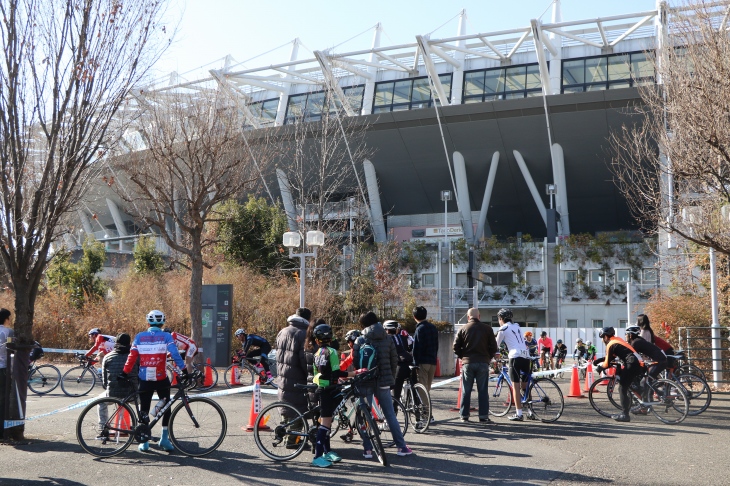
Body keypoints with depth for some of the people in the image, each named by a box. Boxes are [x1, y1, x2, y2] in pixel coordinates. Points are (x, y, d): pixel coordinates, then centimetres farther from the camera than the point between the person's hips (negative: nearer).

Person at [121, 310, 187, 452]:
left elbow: (132, 356, 0)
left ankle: (144, 442, 11)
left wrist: (125, 373, 6)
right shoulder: (166, 336, -3)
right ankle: (164, 439, 9)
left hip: (144, 380, 2)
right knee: (166, 407, 13)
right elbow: (175, 354, -13)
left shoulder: (139, 337, 4)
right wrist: (183, 369, -12)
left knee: (144, 410, 11)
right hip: (161, 379, -1)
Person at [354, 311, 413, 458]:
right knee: (390, 415, 9)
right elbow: (394, 361, 3)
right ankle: (401, 447, 10)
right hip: (383, 382, 2)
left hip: (365, 382, -2)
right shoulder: (388, 340, 2)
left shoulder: (360, 341, -5)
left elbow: (356, 362, -7)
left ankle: (367, 449, 5)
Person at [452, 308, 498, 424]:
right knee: (483, 390, 3)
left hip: (467, 363, 0)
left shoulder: (463, 329, 3)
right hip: (483, 363, 0)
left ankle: (464, 415, 10)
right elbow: (494, 347, 0)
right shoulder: (487, 328, 3)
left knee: (466, 390, 7)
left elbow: (456, 347, 0)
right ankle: (483, 416, 1)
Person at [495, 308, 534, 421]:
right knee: (525, 386, 13)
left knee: (515, 385, -3)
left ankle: (518, 414, -5)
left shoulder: (503, 328, 3)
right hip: (526, 356, 7)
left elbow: (496, 344, 10)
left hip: (516, 357, -7)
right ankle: (530, 412, 13)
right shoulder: (516, 326, 22)